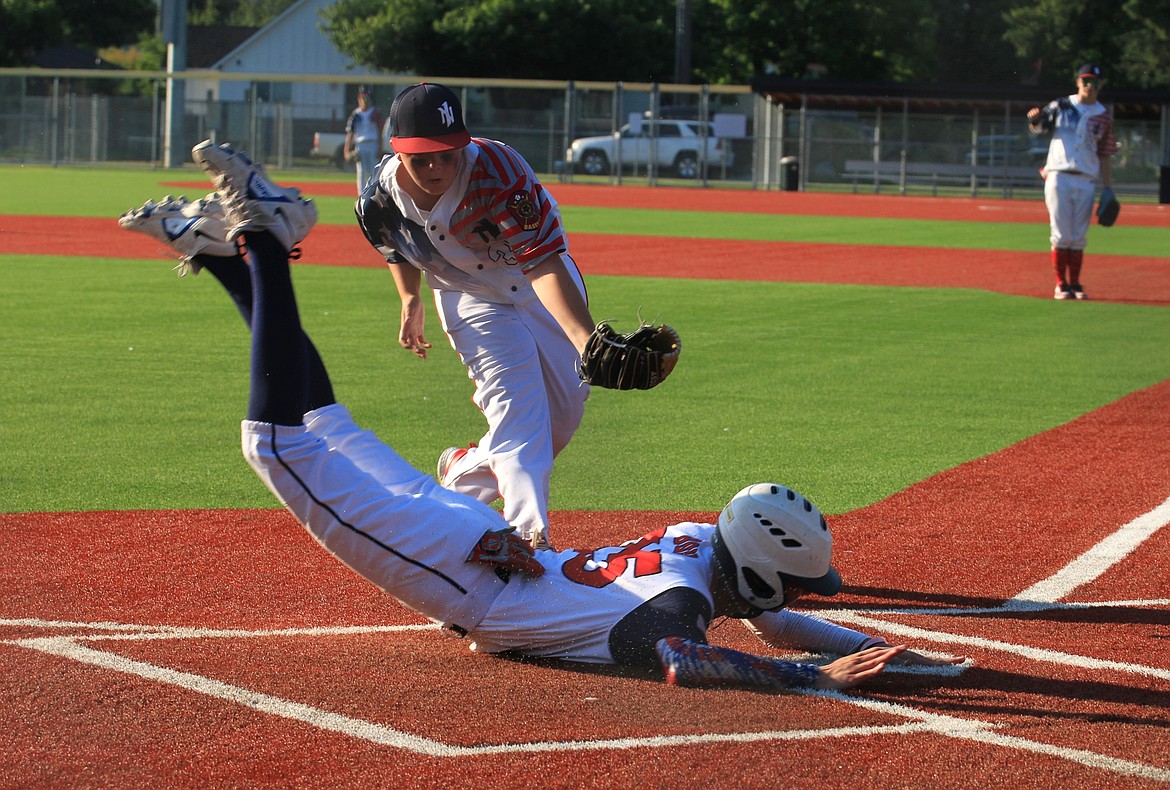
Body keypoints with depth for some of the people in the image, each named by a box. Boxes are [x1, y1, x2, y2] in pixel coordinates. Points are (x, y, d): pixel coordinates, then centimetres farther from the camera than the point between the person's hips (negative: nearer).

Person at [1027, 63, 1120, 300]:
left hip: (1086, 181, 2)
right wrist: (1035, 118, -27)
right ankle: (1061, 284, 3)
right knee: (1061, 235, -3)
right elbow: (1037, 127, -2)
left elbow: (1105, 156, 11)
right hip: (1058, 177, -2)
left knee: (1078, 238, 3)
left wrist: (1108, 189, 5)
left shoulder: (1103, 118, 11)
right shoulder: (1061, 106, 6)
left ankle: (1075, 284, 10)